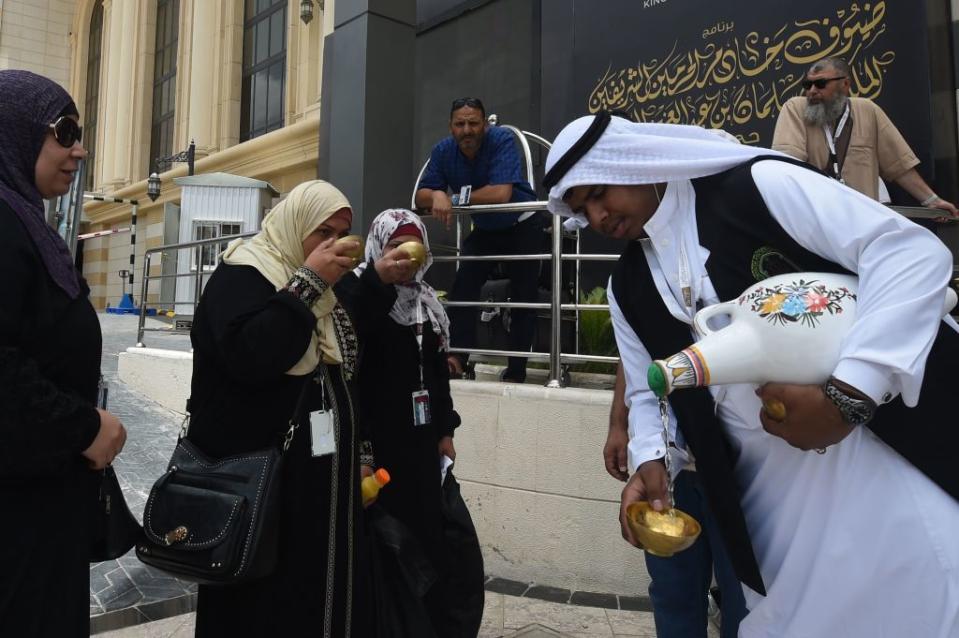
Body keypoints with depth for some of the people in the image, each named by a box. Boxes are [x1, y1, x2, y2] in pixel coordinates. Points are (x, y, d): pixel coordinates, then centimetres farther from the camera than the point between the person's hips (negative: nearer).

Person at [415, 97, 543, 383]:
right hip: (484, 230, 4)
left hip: (522, 228, -4)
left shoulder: (502, 140, -25)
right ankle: (458, 357, -5)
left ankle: (516, 370, 7)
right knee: (461, 291, -8)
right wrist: (437, 196, -35)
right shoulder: (443, 151, -10)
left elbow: (501, 193, -36)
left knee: (523, 299, -1)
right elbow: (421, 195, -11)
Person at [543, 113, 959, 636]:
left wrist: (848, 393, -24)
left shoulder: (759, 185, -9)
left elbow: (912, 251, -15)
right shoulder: (627, 289, 8)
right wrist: (651, 460, -7)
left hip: (889, 445, -4)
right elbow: (649, 390, 14)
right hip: (769, 482, 5)